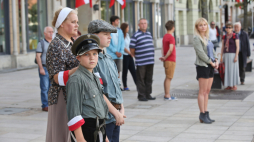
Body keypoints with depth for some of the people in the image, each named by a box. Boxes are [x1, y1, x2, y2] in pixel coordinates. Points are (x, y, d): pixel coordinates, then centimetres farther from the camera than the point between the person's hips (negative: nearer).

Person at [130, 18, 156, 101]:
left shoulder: (149, 34, 15)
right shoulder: (136, 35, -6)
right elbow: (132, 49, -5)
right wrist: (137, 57, 2)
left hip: (150, 61, 6)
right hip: (141, 63, -6)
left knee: (149, 79, 11)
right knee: (141, 79, -1)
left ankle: (148, 95, 20)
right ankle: (141, 96, 6)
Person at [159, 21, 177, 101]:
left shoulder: (165, 36, 13)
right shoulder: (171, 37, -15)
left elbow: (163, 48, 14)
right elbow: (171, 49, -25)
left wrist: (163, 56, 2)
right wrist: (165, 57, -15)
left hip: (167, 60, 9)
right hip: (171, 60, -9)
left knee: (167, 78, 13)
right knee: (168, 78, -6)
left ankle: (166, 95, 18)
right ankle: (167, 96, -4)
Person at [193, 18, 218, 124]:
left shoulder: (207, 37, 16)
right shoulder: (196, 38, -9)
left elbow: (212, 50, 19)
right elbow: (200, 53, -16)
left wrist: (216, 61, 3)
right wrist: (211, 62, -13)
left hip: (210, 66, 8)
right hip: (202, 66, -8)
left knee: (207, 91, 9)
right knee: (202, 92, -5)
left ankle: (206, 114, 14)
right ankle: (202, 115, -1)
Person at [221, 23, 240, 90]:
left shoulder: (235, 36, -6)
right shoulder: (224, 37, 10)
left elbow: (237, 47, -8)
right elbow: (222, 47, 12)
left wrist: (236, 56, -15)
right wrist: (221, 57, 7)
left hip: (232, 54, -5)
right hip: (226, 55, 5)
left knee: (233, 69, -3)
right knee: (227, 70, 5)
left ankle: (234, 85, 4)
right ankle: (229, 85, 12)